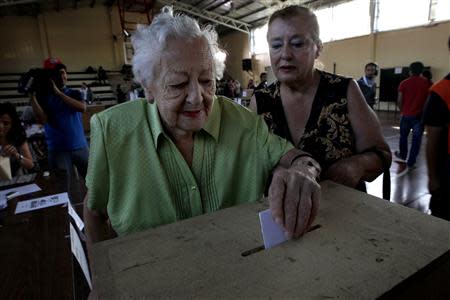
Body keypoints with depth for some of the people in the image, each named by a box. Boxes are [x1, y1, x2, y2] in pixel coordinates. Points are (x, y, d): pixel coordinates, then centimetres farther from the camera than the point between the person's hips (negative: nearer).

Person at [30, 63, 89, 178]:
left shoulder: (75, 93, 10)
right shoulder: (43, 96, 7)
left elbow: (82, 108, -12)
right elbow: (42, 120, -8)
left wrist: (58, 93, -15)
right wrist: (32, 96, -12)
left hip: (80, 147, 1)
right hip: (58, 149, -1)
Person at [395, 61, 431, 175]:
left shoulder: (404, 83, -2)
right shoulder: (427, 83, -2)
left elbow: (399, 100, -3)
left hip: (406, 114, 1)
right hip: (420, 115, -1)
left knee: (403, 136, 19)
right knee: (416, 139, 4)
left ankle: (402, 156, 32)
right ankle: (410, 163, 3)